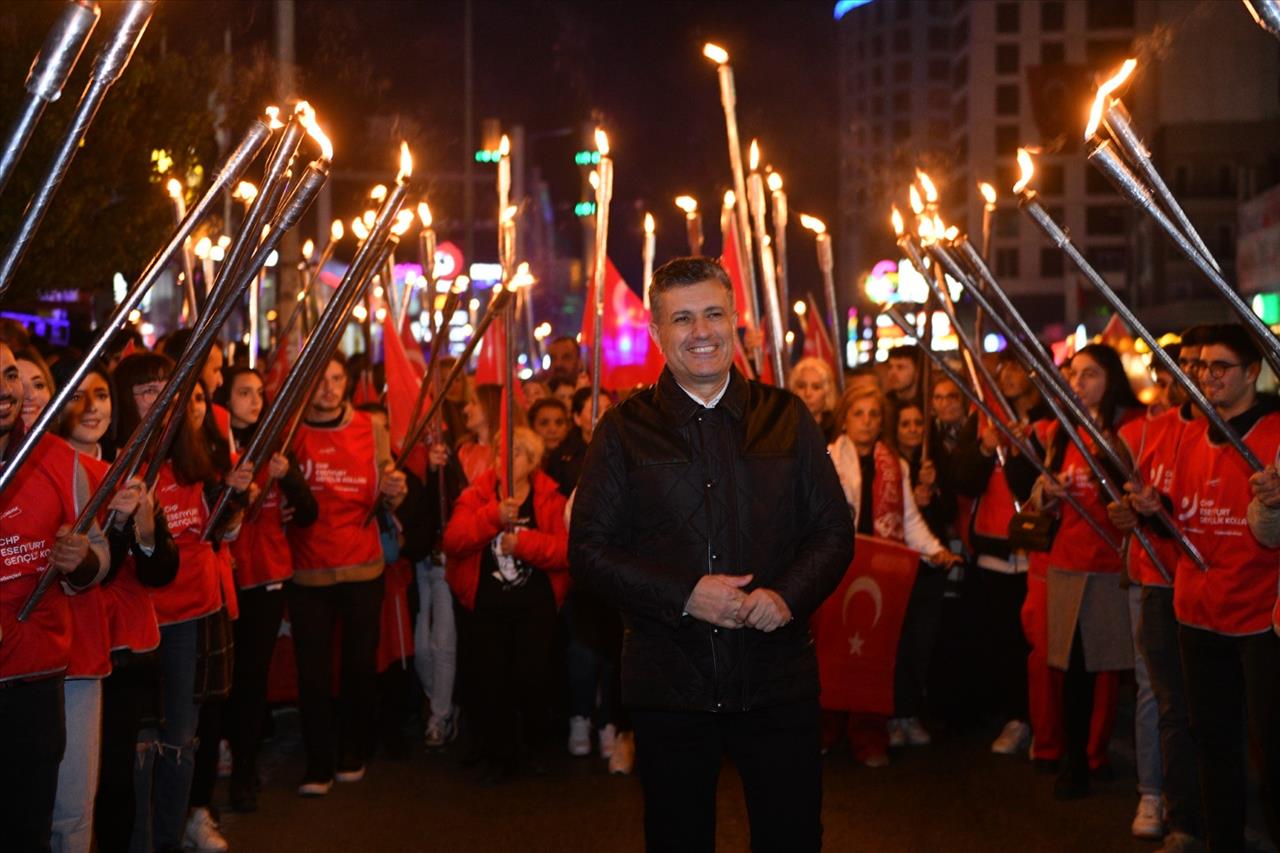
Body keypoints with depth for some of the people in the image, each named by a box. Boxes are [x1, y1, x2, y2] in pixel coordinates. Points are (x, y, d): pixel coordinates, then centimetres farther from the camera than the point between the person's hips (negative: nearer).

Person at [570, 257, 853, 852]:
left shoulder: (786, 418, 6)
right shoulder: (625, 429, 2)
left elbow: (834, 531, 6)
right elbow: (588, 551, -2)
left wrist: (789, 594, -13)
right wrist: (683, 595, -15)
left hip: (777, 682, 1)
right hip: (669, 685, -1)